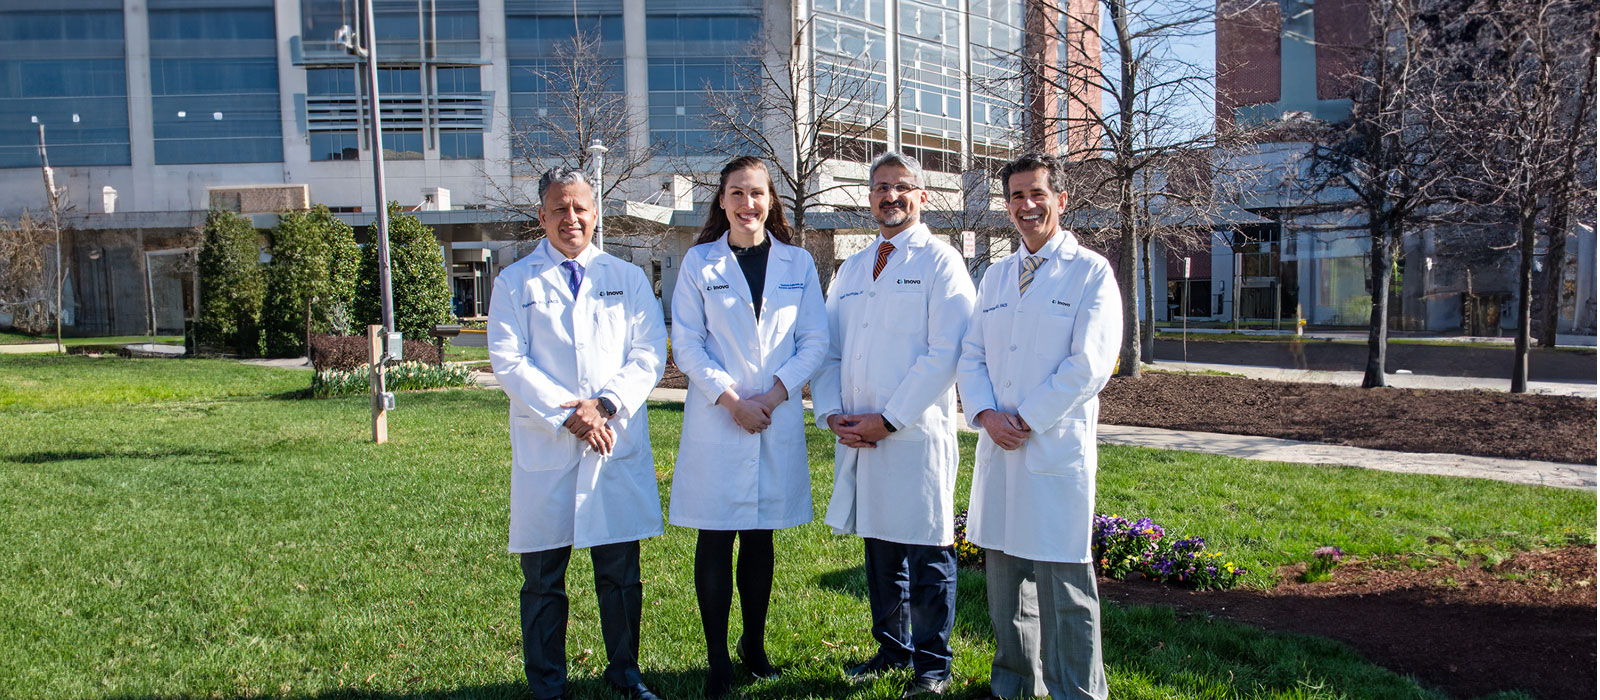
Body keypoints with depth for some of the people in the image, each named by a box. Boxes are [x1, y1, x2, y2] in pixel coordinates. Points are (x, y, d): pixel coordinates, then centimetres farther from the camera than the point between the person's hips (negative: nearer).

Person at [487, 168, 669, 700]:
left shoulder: (627, 278, 12)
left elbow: (649, 353, 3)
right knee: (543, 578, 5)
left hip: (619, 445, 1)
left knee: (621, 571, 8)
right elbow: (508, 362, -3)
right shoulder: (515, 283, 7)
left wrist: (606, 404, -12)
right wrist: (567, 414, -13)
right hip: (545, 449, -1)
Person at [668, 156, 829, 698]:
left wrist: (773, 395, -9)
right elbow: (686, 346, -1)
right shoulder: (699, 263, 3)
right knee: (716, 538, 1)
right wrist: (731, 399, -12)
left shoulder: (797, 263, 7)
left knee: (760, 537, 10)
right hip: (716, 420, -1)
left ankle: (754, 645, 26)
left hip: (778, 420, 2)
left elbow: (815, 341, 3)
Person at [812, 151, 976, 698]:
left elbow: (946, 354, -12)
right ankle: (891, 647, 30)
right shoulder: (850, 270, 17)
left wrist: (887, 419, -16)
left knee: (928, 553, 2)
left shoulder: (940, 262, -2)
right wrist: (831, 413, -1)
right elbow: (828, 351, 17)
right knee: (879, 548, 15)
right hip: (857, 438, 6)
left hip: (916, 433, -6)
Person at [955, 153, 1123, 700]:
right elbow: (970, 355, 13)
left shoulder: (1091, 273, -1)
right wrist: (986, 414, -5)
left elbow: (1090, 365, -9)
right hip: (998, 448, 6)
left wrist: (1028, 420, -12)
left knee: (1062, 582, -3)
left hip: (1057, 447, -5)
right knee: (1005, 573, 12)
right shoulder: (995, 277, 16)